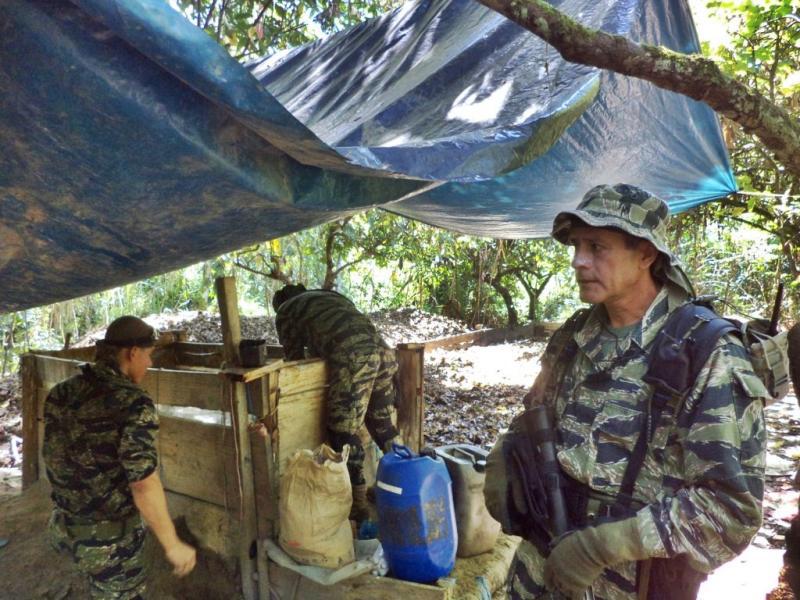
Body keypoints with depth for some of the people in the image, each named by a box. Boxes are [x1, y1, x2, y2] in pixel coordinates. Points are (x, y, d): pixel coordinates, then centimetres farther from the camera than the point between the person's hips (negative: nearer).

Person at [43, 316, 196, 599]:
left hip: (64, 525, 7)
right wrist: (173, 545, -18)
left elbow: (55, 456, 10)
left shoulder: (60, 393, -3)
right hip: (110, 534, -7)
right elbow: (144, 486, -27)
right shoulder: (133, 404, -25)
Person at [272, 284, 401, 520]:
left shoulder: (285, 311, 19)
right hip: (382, 350, 7)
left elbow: (294, 359, 21)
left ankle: (357, 502, 14)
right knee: (383, 423, 19)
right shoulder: (330, 295, 35)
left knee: (344, 432, 6)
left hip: (352, 359, -7)